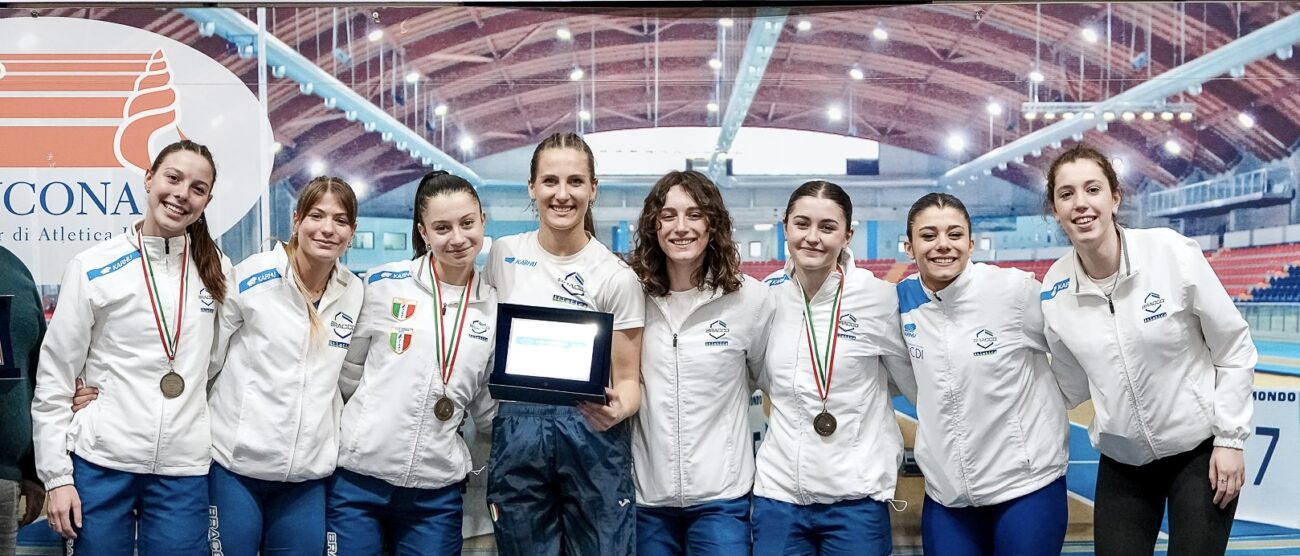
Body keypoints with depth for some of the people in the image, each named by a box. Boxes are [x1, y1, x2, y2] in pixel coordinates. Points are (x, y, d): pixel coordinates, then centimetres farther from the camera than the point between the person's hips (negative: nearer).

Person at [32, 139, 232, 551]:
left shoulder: (217, 270, 5)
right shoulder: (92, 268, -3)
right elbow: (53, 378, -1)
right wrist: (56, 475, -4)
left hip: (184, 469, 2)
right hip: (100, 463, -2)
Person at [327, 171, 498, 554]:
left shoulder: (495, 307, 5)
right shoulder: (383, 284, -3)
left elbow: (487, 404, 12)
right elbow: (347, 372, 7)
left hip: (438, 491, 2)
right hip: (358, 477, -2)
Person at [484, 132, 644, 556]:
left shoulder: (617, 277, -7)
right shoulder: (504, 255, 3)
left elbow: (629, 379, -5)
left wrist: (616, 410, -25)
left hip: (591, 434, -3)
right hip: (516, 433, 3)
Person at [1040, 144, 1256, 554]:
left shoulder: (1172, 253, -16)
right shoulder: (1055, 289, -7)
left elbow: (1234, 348, -7)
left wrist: (1230, 438, -8)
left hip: (1200, 450, -3)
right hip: (1122, 463, 3)